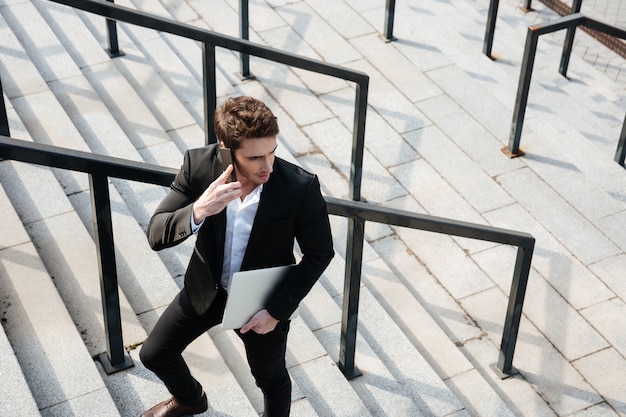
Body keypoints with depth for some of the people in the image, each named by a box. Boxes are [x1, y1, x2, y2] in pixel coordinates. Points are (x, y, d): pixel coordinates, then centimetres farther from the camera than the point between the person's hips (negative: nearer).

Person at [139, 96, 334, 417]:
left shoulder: (301, 188, -31)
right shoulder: (198, 165, -25)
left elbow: (320, 254, -16)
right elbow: (156, 236, -24)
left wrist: (276, 311, -18)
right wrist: (198, 211, -44)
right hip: (205, 289, 3)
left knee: (271, 379, 21)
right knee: (154, 355, 21)